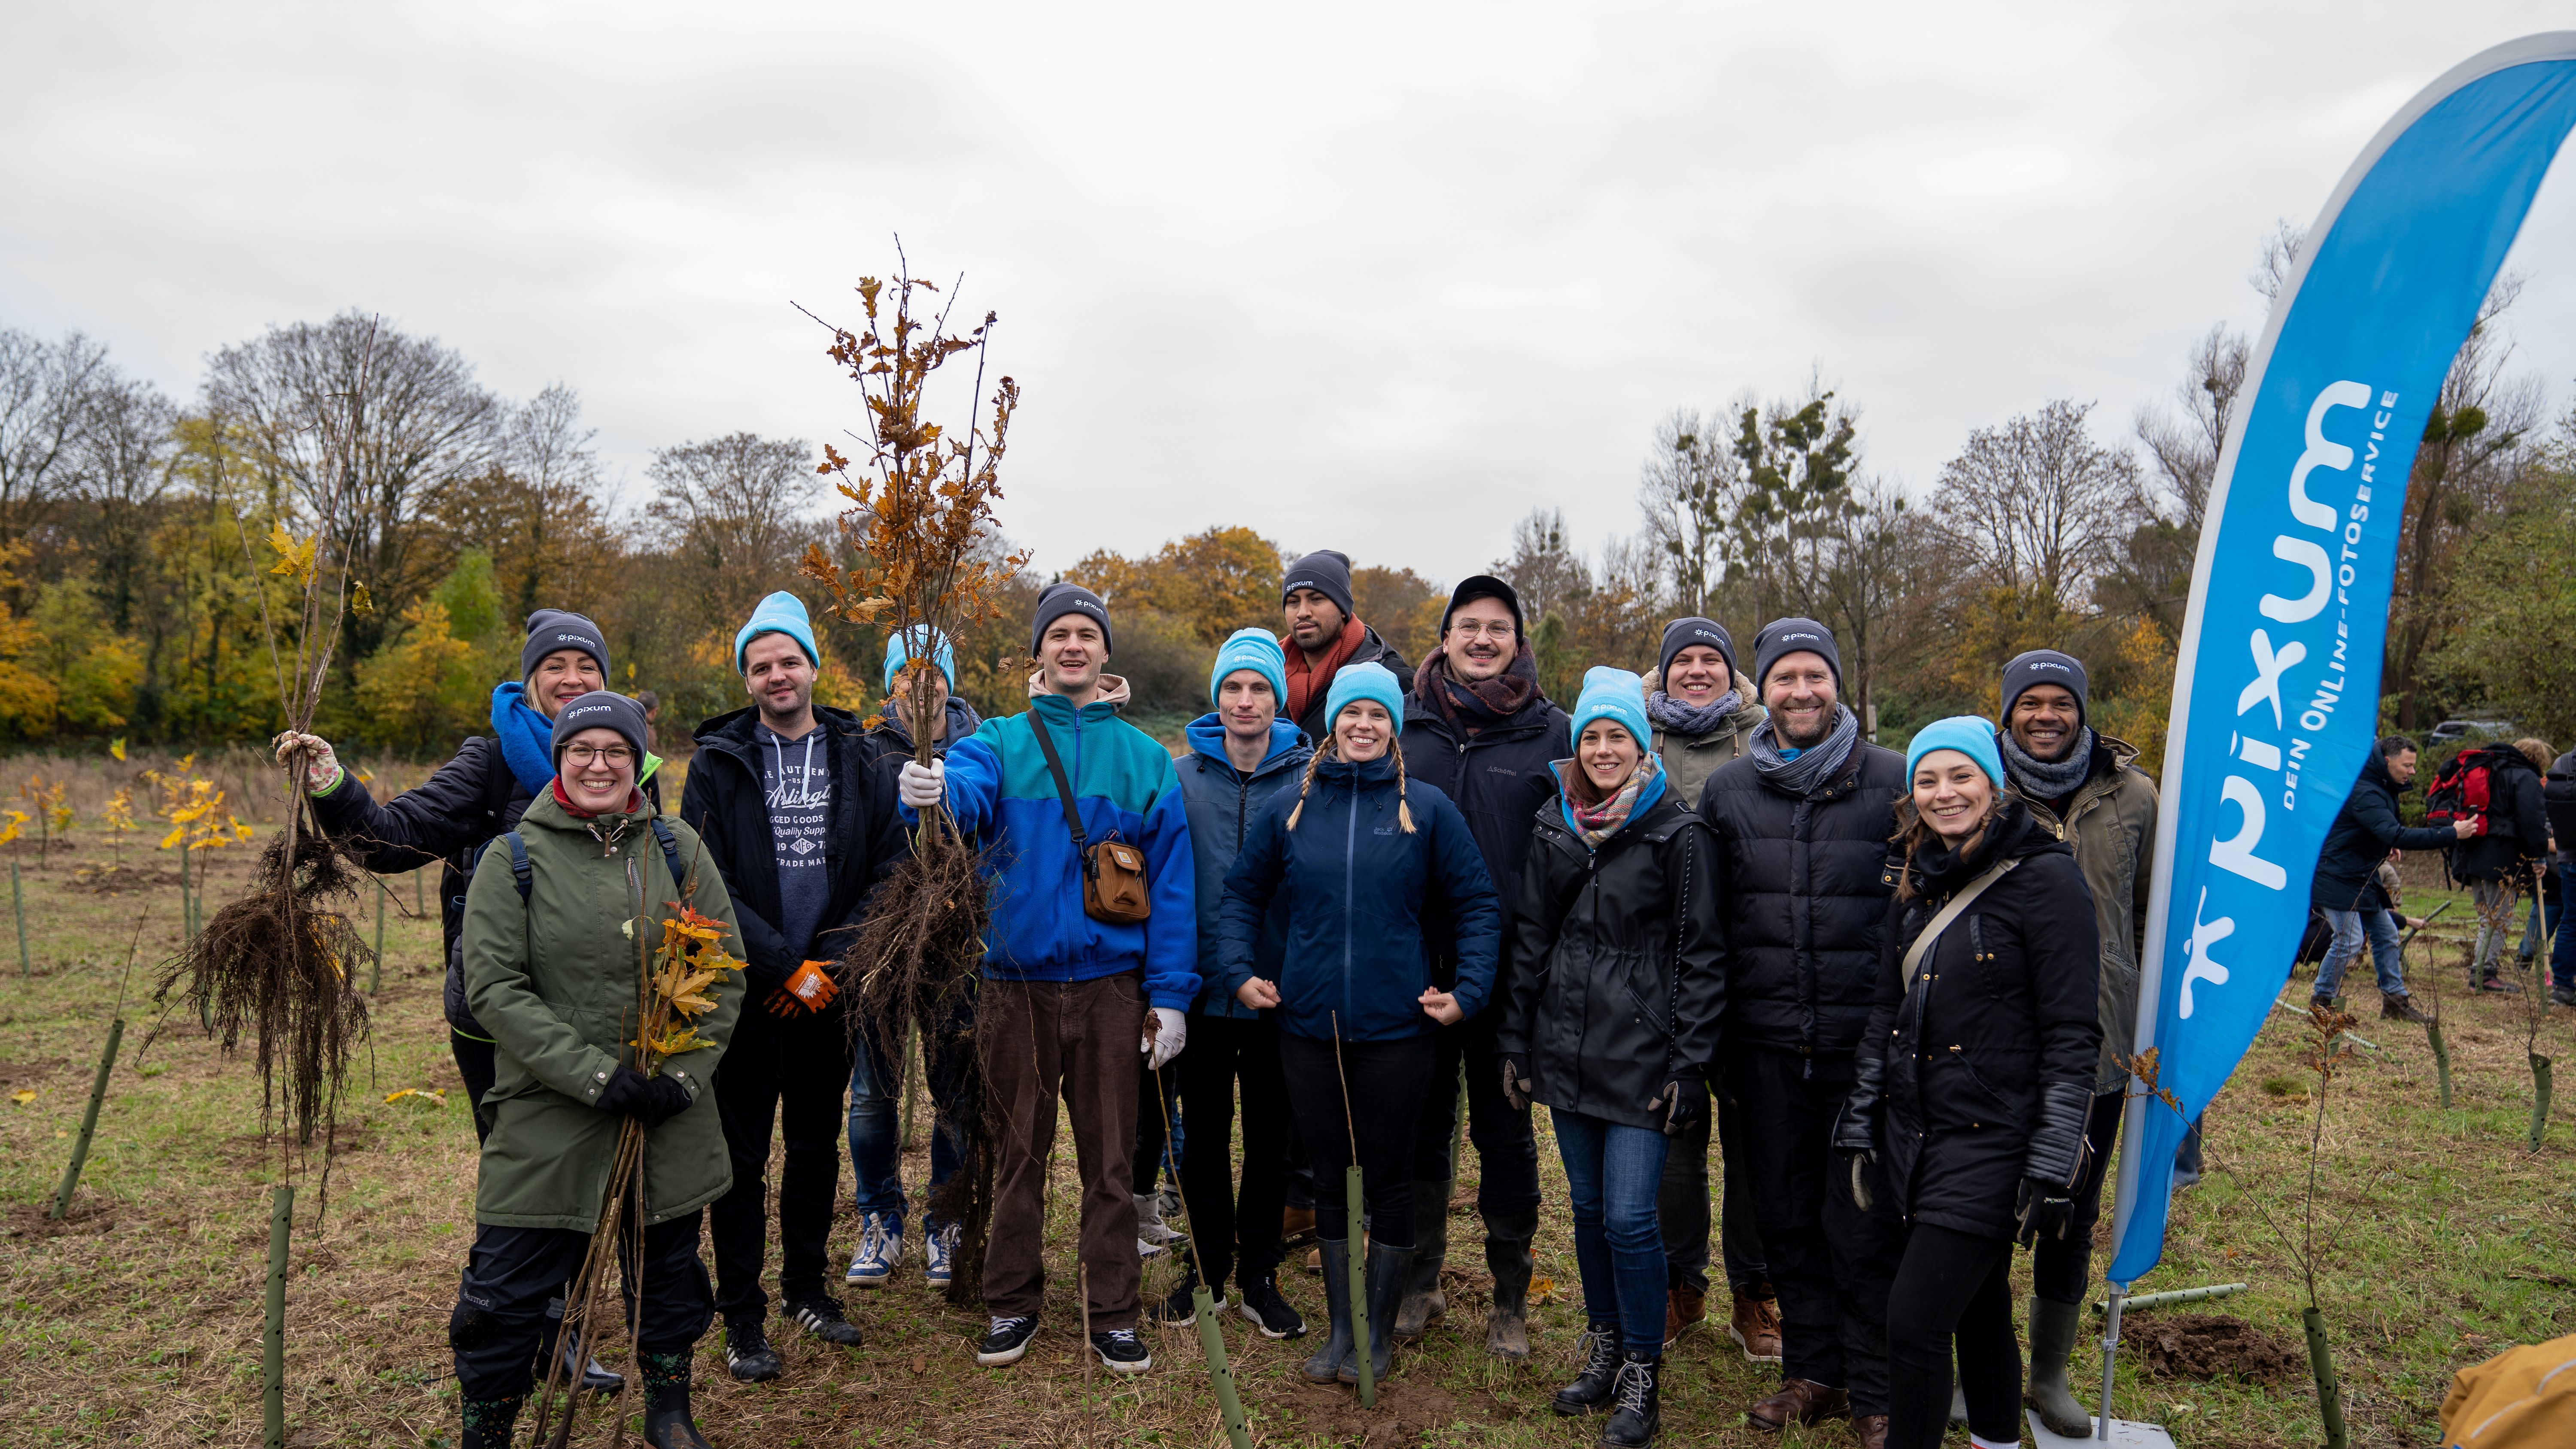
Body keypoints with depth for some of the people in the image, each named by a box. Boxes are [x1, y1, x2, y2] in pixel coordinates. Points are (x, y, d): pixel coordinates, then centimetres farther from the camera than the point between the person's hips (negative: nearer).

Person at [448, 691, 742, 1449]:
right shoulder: (512, 859, -4)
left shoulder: (677, 846, 2)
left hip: (673, 1124, 3)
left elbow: (724, 966, 3)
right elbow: (493, 987, -10)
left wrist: (687, 1073, -9)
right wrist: (595, 1074, -17)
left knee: (668, 1273, 18)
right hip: (547, 1121, -2)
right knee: (508, 1293, 3)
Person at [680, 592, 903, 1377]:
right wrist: (786, 967, -14)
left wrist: (829, 960, -10)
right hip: (748, 989, -2)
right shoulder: (718, 764, -3)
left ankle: (805, 1286, 31)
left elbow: (889, 869, 0)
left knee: (818, 1143, 14)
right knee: (742, 1153, 4)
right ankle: (742, 1319, 17)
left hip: (826, 988, 3)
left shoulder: (857, 760, 3)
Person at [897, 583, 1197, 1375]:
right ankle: (1012, 1304, 29)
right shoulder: (1003, 741, 3)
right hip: (1016, 983, 0)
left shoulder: (1143, 756, 4)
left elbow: (1170, 880, 3)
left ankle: (1114, 1314, 23)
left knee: (1109, 1157, 9)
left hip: (1110, 984, 0)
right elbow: (966, 790, -20)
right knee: (1018, 1152, 12)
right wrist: (930, 791, -45)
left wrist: (1170, 994, -2)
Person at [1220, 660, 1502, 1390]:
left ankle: (1380, 1333, 27)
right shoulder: (1290, 806, 3)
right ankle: (1339, 1329, 28)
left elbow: (1477, 905, 2)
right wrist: (1239, 969, -1)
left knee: (1389, 1179, 9)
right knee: (1332, 1176, 13)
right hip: (1308, 1028, 2)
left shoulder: (1427, 808, -2)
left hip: (1396, 1029, -2)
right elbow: (1242, 894, 11)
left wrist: (1469, 989, -6)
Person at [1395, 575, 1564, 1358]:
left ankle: (1510, 1300, 25)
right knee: (1419, 1124, 13)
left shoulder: (1552, 732, 0)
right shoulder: (1405, 723, 4)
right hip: (1416, 962, 2)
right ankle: (1418, 1283, 29)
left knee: (1506, 1132, 10)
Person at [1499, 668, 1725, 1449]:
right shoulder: (1553, 828, 7)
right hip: (1567, 1051, 5)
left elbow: (1701, 957, -7)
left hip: (1642, 1054, -5)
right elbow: (1528, 940, 11)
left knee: (1629, 1216, -5)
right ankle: (1604, 1351, 31)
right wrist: (1516, 1044, 9)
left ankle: (1641, 1375, 14)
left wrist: (1690, 1064, -10)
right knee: (1587, 1207, 14)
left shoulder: (1680, 835, -7)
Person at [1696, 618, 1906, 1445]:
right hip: (1766, 1044, 3)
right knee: (1785, 1215, 13)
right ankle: (1813, 1371, 31)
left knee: (1862, 1222, 4)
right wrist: (1710, 1033, 8)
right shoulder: (1727, 791, 7)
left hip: (1866, 1039, -3)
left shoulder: (1895, 781, -2)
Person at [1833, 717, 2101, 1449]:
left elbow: (2073, 1034, -12)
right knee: (1979, 1313, 18)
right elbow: (1887, 1012, 15)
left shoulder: (2045, 877, -11)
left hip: (1992, 1140, -6)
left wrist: (2053, 1167, -15)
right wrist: (1860, 1127, 12)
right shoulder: (1918, 882, 10)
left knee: (1914, 1323, -8)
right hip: (1915, 1134, 6)